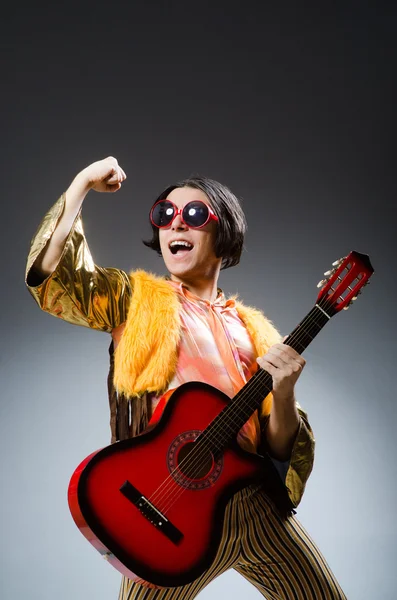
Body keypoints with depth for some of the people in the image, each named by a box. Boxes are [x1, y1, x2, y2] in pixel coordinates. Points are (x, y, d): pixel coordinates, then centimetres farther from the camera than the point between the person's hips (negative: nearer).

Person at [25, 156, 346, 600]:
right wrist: (83, 184, -9)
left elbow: (279, 446, 6)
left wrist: (283, 391, -14)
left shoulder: (251, 328, 11)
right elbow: (52, 277, -13)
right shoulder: (134, 300, 6)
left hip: (259, 504, 3)